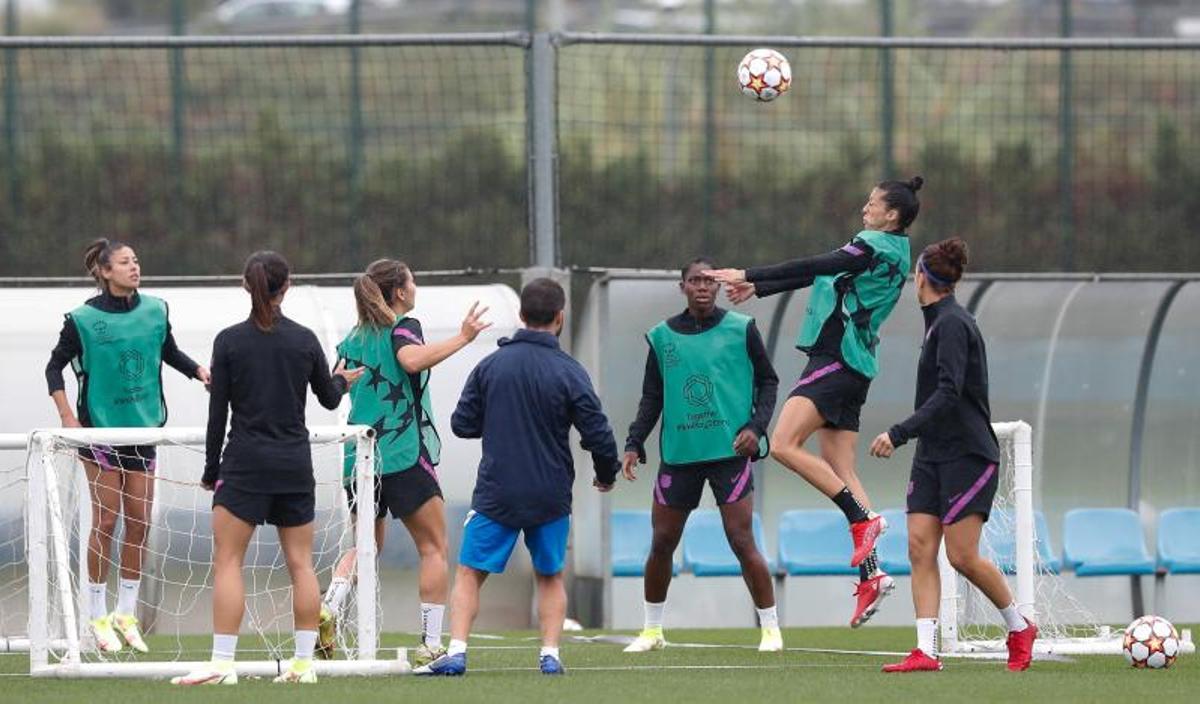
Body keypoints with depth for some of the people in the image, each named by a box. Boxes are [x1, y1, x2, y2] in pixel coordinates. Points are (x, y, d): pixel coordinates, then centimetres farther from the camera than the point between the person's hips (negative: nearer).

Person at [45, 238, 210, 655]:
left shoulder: (154, 311, 2)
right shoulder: (84, 319, -9)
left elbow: (170, 353, 17)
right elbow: (55, 366, -2)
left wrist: (200, 372, 0)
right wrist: (66, 414, -13)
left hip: (142, 428, 4)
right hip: (100, 428, -4)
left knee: (140, 521, 4)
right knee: (106, 519, -4)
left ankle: (126, 613, 15)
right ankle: (98, 617, 6)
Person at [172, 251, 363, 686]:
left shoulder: (229, 341, -5)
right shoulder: (304, 340, 2)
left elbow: (218, 411, -3)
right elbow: (329, 398, 15)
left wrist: (211, 469, 6)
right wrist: (341, 380, 39)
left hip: (246, 463, -3)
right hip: (295, 463, 3)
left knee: (227, 561, -3)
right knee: (300, 562, 8)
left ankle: (222, 663, -11)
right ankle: (304, 662, 7)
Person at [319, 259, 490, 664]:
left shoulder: (355, 338, 13)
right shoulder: (402, 327, -6)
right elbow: (413, 359, -27)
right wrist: (462, 339, -26)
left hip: (360, 457, 6)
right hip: (403, 456, -6)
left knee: (367, 543, 18)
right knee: (434, 548, 3)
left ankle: (329, 605, -10)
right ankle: (431, 644, -3)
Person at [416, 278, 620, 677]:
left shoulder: (490, 365, -1)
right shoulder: (568, 372, -8)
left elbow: (462, 424, 3)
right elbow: (597, 434, -8)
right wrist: (606, 475, 11)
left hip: (496, 492, 0)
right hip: (551, 495, 0)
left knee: (470, 573, 6)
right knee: (550, 576, 16)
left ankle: (456, 652, -8)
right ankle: (550, 655, 6)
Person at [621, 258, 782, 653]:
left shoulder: (740, 330, 1)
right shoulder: (662, 337, 7)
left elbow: (767, 381, 7)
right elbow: (651, 398, 12)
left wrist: (756, 426, -7)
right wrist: (634, 444, 1)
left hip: (730, 451, -3)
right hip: (678, 454, 3)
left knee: (742, 543, -8)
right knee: (661, 544, 5)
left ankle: (771, 628, 3)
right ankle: (652, 630, 21)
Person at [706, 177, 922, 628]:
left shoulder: (876, 246, -9)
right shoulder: (888, 252, 20)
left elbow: (814, 267, -16)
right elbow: (819, 274, 24)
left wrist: (748, 276, -13)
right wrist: (757, 288, 23)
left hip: (837, 359, -10)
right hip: (852, 369, 10)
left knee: (784, 445, -16)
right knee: (841, 471, 6)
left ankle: (863, 518, -15)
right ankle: (871, 576, 0)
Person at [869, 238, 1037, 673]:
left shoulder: (952, 324, -15)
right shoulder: (939, 322, 14)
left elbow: (948, 395, -25)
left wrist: (899, 434, -29)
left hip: (967, 454, -9)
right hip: (934, 455, 9)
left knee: (962, 555, -9)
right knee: (920, 547, -4)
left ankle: (1019, 627, 12)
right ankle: (925, 651, -10)